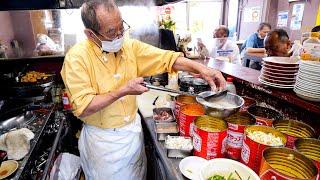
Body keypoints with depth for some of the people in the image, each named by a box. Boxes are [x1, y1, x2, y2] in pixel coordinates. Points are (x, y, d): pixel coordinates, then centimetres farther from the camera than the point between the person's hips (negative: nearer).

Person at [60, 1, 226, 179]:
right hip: (103, 139, -4)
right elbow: (82, 108, -23)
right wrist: (122, 91, -27)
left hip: (133, 130, 5)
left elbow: (166, 58, -7)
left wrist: (201, 68, -19)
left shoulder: (130, 46, -6)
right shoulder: (77, 58, -20)